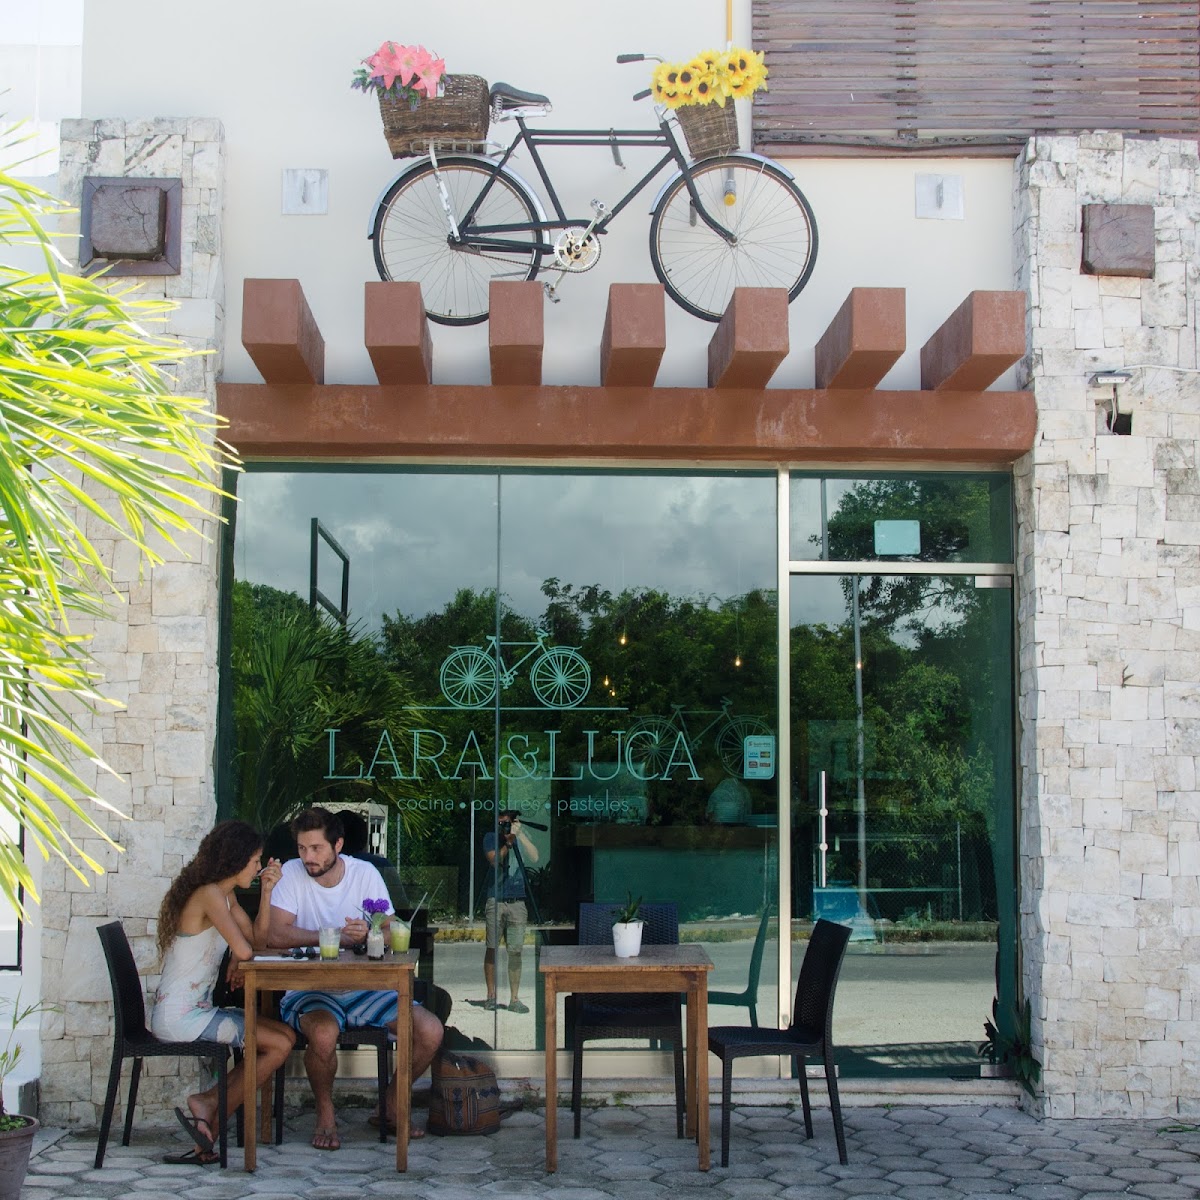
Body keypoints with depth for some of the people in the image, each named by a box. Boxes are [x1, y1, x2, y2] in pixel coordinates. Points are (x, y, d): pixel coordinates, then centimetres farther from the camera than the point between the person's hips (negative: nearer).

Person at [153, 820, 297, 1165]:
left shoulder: (224, 894, 13)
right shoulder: (209, 894, -17)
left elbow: (258, 940, 11)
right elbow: (243, 950, -25)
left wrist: (266, 891, 3)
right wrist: (237, 959, -2)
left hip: (197, 1010, 10)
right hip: (181, 1017, -10)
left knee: (284, 1035, 5)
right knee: (279, 1044, -9)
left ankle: (209, 1104, 2)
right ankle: (210, 1107, 0)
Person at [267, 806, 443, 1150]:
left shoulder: (365, 873, -1)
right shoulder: (292, 874, -7)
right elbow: (278, 934, -20)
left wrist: (369, 934, -30)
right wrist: (337, 936, -20)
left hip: (365, 987, 3)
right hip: (310, 989, -3)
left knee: (430, 1031, -15)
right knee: (324, 1034, -36)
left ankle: (393, 1106, 11)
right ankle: (325, 1113, -6)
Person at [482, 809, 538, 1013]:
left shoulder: (521, 837, 6)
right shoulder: (491, 837, 2)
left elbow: (534, 857, -9)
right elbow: (495, 860, -12)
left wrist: (520, 835, -16)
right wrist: (508, 842, -21)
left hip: (517, 902, 1)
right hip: (495, 902, -1)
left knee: (515, 951, -1)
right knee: (492, 948, 1)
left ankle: (514, 999, 2)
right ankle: (491, 996, 11)